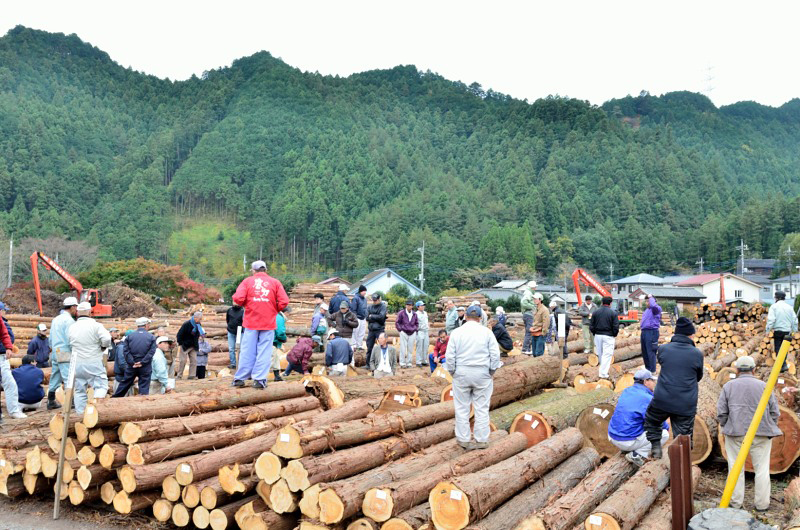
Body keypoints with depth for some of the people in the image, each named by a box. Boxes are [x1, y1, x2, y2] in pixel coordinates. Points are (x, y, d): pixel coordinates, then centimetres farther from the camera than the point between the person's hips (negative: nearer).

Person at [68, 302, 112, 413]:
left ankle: (80, 414, 13)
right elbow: (106, 339, -20)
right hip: (94, 363, -5)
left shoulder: (72, 328, 7)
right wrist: (103, 347, -1)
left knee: (79, 390, 11)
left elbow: (70, 345, 12)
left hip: (77, 363, 5)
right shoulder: (95, 325, -9)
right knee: (101, 385, 1)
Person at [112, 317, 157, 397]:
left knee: (125, 383, 17)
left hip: (131, 366, 2)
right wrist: (142, 362, -12)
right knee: (144, 385, 4)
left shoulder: (129, 336, 2)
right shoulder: (151, 337, -4)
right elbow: (151, 352, -12)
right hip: (145, 367, -2)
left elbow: (125, 351, -5)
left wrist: (132, 363, -7)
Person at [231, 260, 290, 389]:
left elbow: (238, 298, -10)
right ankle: (259, 379, 0)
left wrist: (245, 305, 10)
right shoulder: (275, 282, 4)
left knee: (247, 351, 7)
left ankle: (240, 378, 12)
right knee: (264, 351, 2)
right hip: (269, 322, -1)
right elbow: (284, 301, -5)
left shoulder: (247, 281, 3)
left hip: (251, 321, 1)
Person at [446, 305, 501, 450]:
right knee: (482, 408, 8)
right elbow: (495, 354, -4)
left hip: (461, 373, 0)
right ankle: (482, 440, 14)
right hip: (482, 373, 0)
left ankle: (464, 439, 15)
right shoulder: (486, 332, -2)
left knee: (462, 408, 10)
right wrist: (492, 371, 8)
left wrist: (452, 372, 8)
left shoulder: (456, 332, -2)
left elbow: (450, 356, -4)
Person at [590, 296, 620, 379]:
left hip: (598, 335, 4)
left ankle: (603, 370, 28)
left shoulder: (595, 312, 4)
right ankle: (603, 373, -5)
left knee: (600, 354, 15)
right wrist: (614, 335, 6)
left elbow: (591, 326, 4)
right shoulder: (613, 313, -7)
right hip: (608, 336, -4)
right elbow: (616, 327, -9)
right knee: (607, 354, -2)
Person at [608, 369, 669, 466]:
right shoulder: (647, 399, -15)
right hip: (629, 441, -8)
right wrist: (666, 427, 14)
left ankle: (626, 449, 17)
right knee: (665, 434, 6)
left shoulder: (626, 391, 9)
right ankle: (639, 454, -6)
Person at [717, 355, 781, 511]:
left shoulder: (729, 386, 0)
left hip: (735, 434, 0)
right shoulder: (764, 386, 2)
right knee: (762, 469, 8)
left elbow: (721, 413, -2)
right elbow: (775, 412, 2)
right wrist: (768, 429, 15)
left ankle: (736, 503, 10)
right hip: (761, 434, 1)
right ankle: (762, 504, 12)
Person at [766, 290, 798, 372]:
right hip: (787, 331, 4)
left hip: (778, 331, -4)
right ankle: (782, 364, 22)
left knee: (778, 349, 0)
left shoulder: (774, 306, -6)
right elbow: (794, 319, 10)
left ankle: (783, 365, -10)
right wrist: (794, 330, 19)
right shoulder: (789, 307, 7)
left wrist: (768, 329, -10)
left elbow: (771, 319, -15)